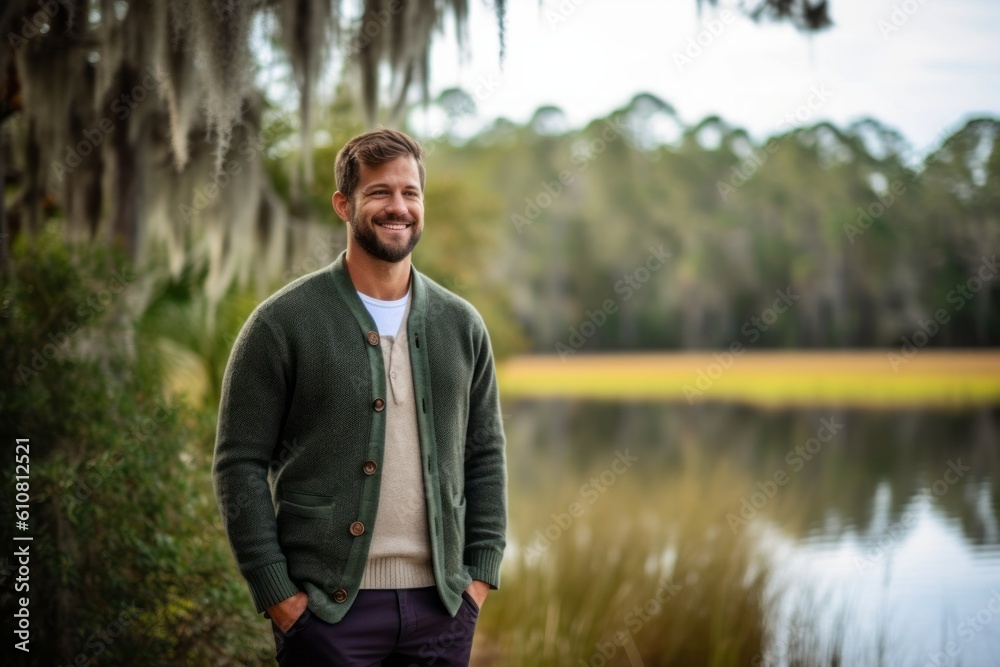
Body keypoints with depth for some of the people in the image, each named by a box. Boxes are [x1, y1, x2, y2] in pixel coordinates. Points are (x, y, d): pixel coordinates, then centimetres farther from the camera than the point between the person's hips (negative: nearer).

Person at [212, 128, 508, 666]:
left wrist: (481, 575, 4)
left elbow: (486, 455, 12)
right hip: (328, 604, -3)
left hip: (441, 604, 4)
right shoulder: (282, 323, -4)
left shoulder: (462, 326, 9)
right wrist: (277, 594, -10)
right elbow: (240, 465, -5)